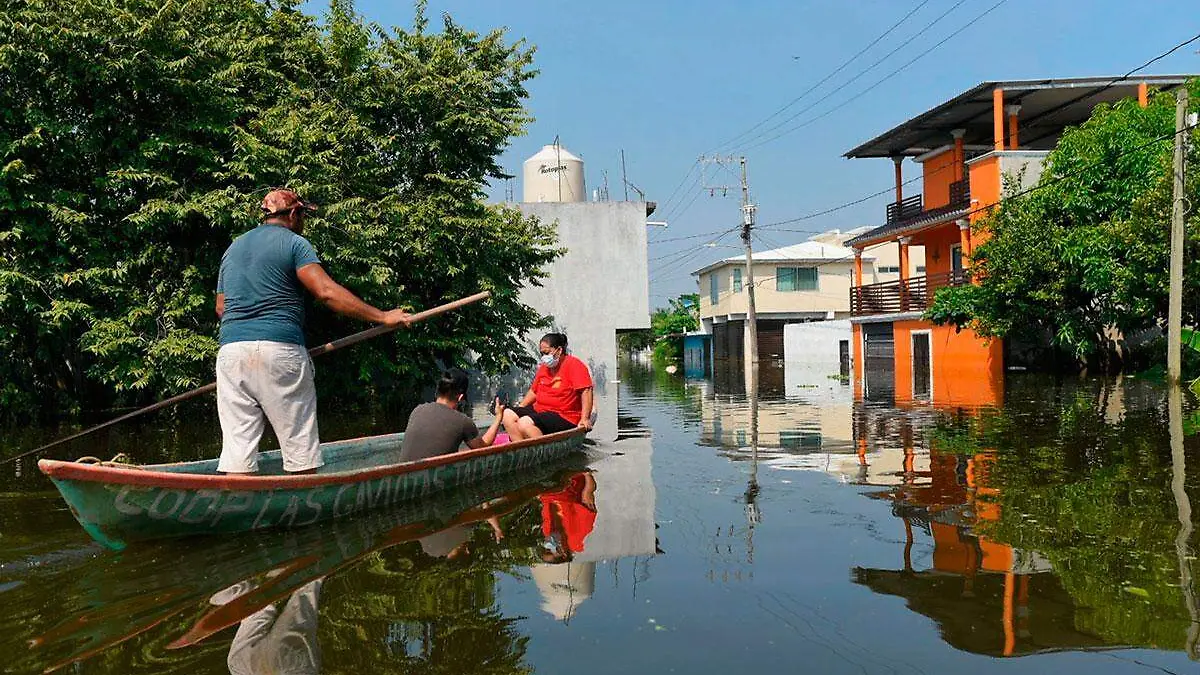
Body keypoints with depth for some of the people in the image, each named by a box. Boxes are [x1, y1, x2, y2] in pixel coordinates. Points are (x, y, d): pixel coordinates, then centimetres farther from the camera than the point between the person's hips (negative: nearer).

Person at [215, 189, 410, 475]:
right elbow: (327, 292, -12)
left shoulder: (233, 248, 22)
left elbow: (221, 306, 22)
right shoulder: (294, 243, 2)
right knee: (299, 445, 3)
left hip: (231, 351, 5)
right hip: (281, 349, -5)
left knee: (237, 447, 1)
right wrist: (382, 317, -12)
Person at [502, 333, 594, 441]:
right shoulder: (544, 367, 17)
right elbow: (533, 391, 28)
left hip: (563, 418, -9)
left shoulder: (574, 365, -9)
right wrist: (519, 408, 18)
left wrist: (585, 419, -28)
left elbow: (586, 391, -19)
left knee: (525, 423, -29)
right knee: (507, 414, -6)